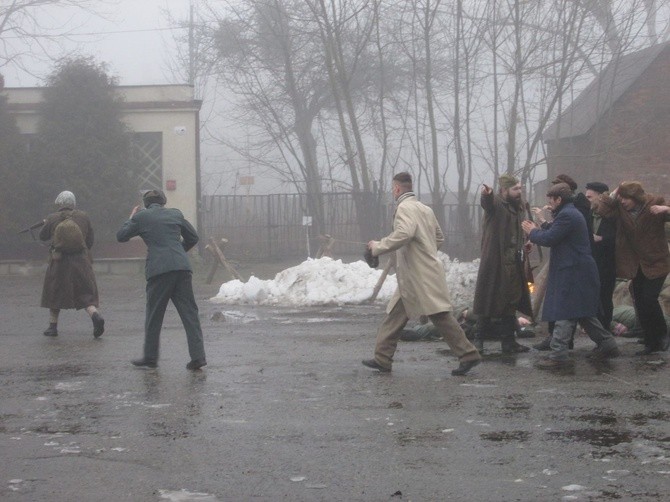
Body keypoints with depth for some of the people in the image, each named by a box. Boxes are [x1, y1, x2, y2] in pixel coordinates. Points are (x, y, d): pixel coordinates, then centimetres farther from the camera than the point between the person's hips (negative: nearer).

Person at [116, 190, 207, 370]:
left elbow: (121, 236, 16)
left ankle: (150, 358, 15)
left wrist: (131, 218, 29)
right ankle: (198, 356, -4)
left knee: (154, 316, 9)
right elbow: (193, 237, 23)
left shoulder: (141, 217, 6)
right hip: (182, 266, 3)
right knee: (189, 313, 3)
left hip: (159, 269, -2)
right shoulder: (175, 214, 15)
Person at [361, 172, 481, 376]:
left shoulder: (404, 208, -12)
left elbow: (404, 233, -30)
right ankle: (382, 358, 14)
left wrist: (378, 246, -20)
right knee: (395, 315, 11)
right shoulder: (425, 209, 16)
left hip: (422, 276, -10)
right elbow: (440, 237, 24)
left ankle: (468, 355, -7)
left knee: (441, 316, -8)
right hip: (413, 278, 10)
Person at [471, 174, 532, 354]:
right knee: (488, 300, -2)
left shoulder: (517, 208, 14)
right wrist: (486, 195, -58)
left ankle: (508, 341, 17)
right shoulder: (496, 203, -9)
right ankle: (479, 338, 9)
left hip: (512, 265, 7)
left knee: (510, 304, 11)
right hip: (494, 263, -7)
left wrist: (523, 246, 9)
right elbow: (487, 203, -36)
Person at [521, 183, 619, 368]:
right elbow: (554, 234, 19)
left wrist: (532, 232, -2)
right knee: (583, 312, 17)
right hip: (577, 270, 11)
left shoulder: (566, 216, -16)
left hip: (573, 272, -11)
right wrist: (538, 230, 9)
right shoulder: (571, 213, 18)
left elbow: (549, 239, -19)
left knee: (564, 313, -10)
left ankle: (558, 354, -12)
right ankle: (606, 344, 21)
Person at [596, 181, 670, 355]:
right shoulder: (620, 208, -3)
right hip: (636, 265, 5)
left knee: (649, 300, -14)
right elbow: (604, 210, -18)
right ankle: (651, 343, 16)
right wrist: (613, 195, -15)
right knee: (640, 304, 5)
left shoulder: (655, 204, -12)